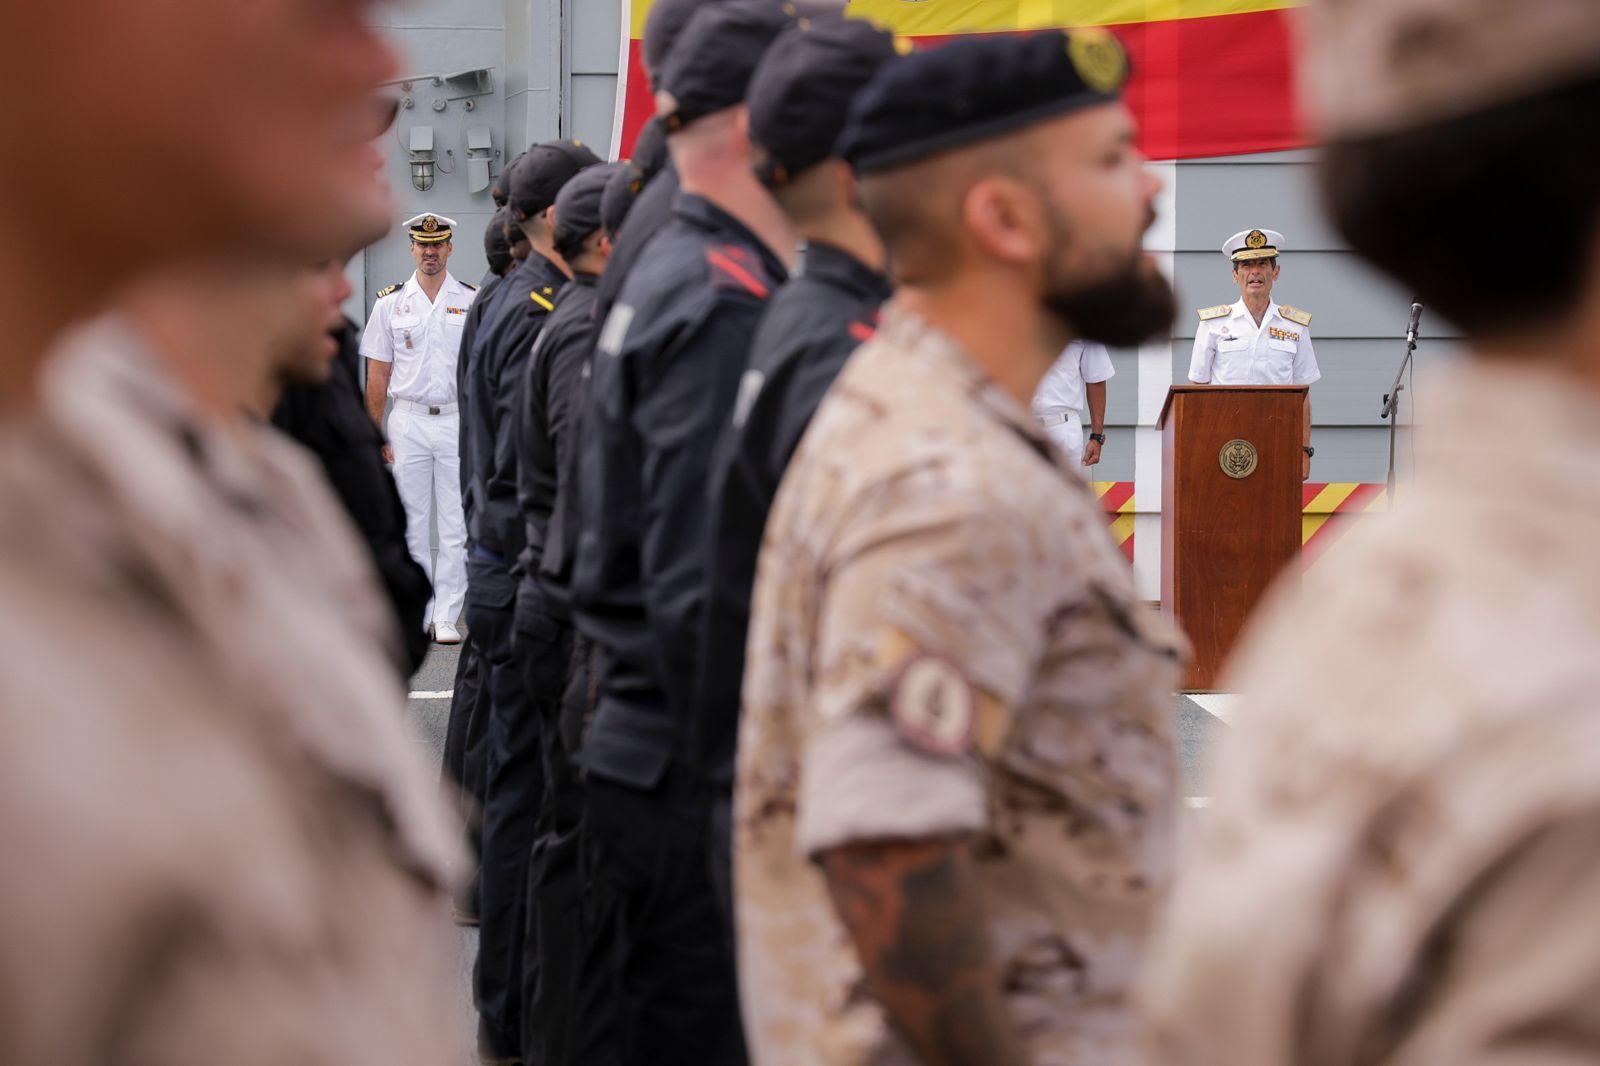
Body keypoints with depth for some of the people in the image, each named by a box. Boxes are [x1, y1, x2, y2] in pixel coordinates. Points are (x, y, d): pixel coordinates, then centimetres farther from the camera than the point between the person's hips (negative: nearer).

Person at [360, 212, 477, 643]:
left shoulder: (473, 301, 5)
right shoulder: (390, 304, 7)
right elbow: (377, 376, 8)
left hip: (458, 421, -1)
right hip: (408, 421, 1)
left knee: (456, 525, -2)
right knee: (412, 523, 3)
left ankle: (447, 616, 3)